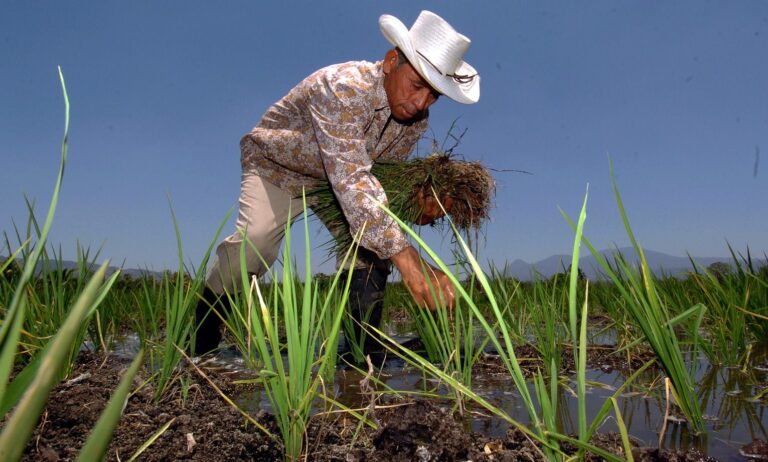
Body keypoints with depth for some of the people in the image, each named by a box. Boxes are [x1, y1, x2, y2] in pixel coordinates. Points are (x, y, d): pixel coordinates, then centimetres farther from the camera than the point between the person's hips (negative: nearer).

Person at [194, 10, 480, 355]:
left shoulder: (417, 119, -14)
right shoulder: (345, 87, -38)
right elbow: (350, 179, -50)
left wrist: (419, 205, -26)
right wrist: (407, 261, -57)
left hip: (340, 174, 6)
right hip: (277, 166, -5)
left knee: (374, 241, -14)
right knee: (253, 243, -28)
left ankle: (364, 347, -1)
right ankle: (206, 316, 2)